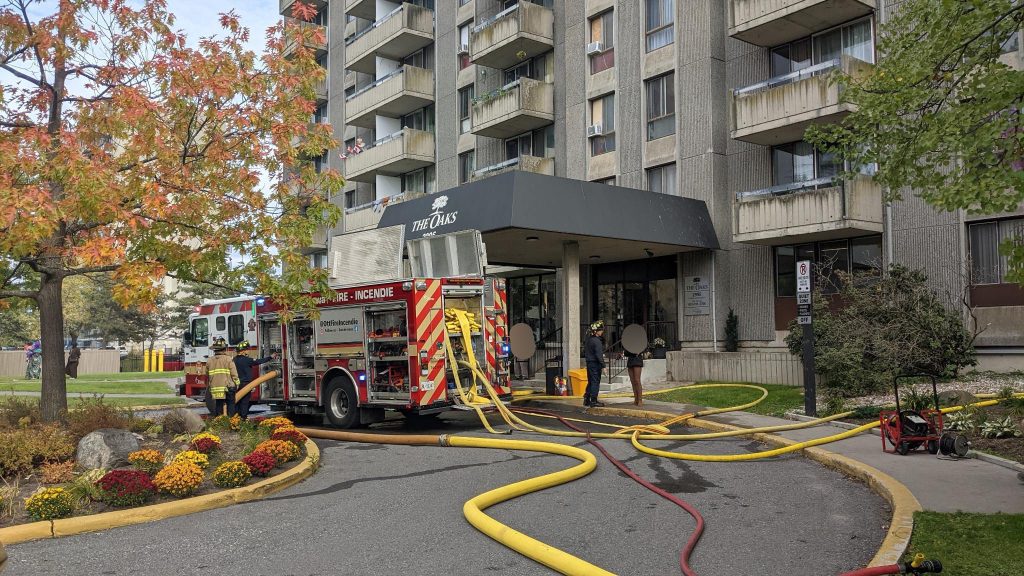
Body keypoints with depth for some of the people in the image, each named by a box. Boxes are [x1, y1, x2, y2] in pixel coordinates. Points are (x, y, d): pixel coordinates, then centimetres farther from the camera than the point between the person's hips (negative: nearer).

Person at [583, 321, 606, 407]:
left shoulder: (588, 339, 11)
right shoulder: (597, 341, -17)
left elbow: (584, 351, 19)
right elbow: (599, 355, -21)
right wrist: (603, 366, -18)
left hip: (589, 363, 9)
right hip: (595, 364, -9)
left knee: (590, 382, 16)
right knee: (595, 382, -3)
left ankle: (586, 400, 19)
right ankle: (593, 401, -1)